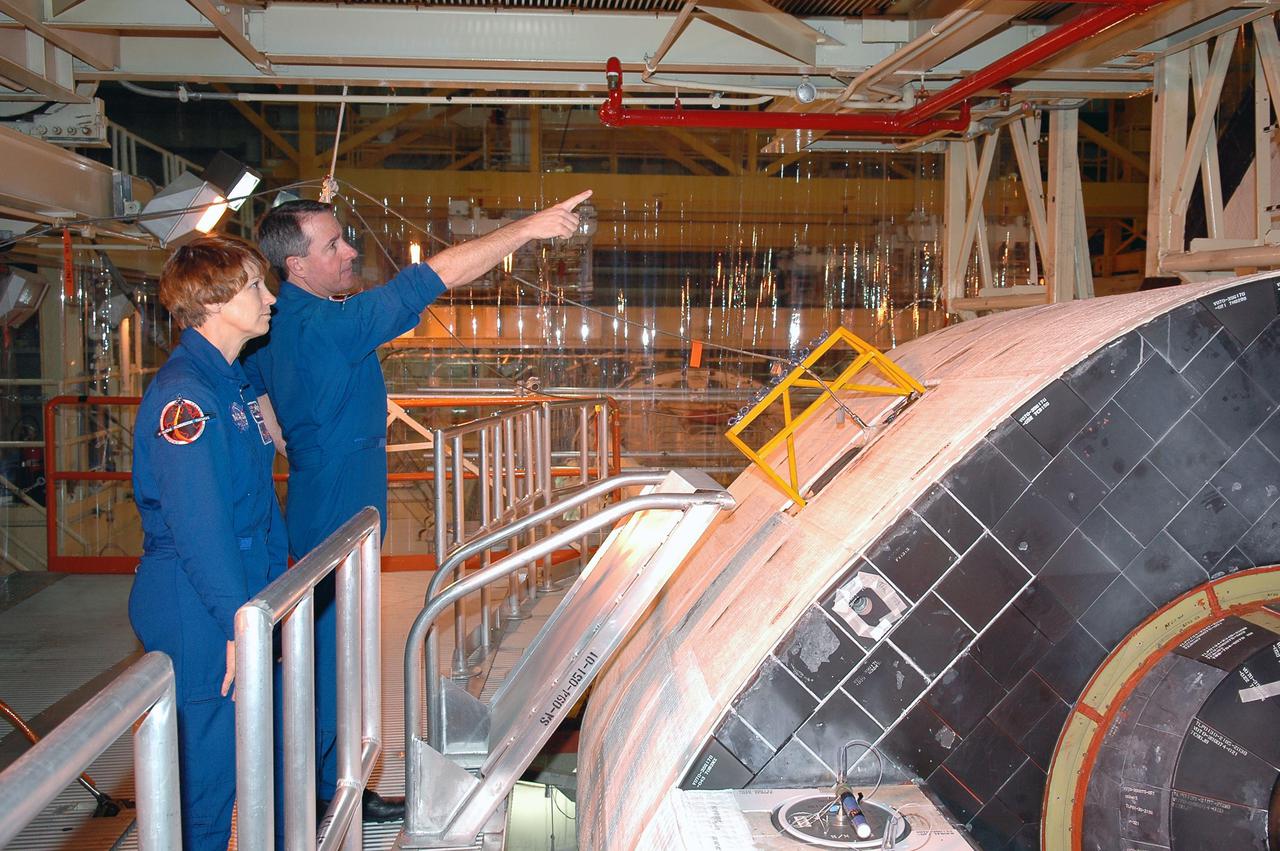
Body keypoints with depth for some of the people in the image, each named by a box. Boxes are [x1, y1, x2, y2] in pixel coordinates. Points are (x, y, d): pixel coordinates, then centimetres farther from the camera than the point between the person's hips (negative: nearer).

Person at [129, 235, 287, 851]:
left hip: (244, 595, 9)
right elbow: (198, 524, -23)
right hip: (198, 611, -9)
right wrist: (239, 621, -22)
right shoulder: (183, 393, -18)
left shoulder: (232, 382, 12)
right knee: (207, 764, 3)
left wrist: (274, 588, 15)